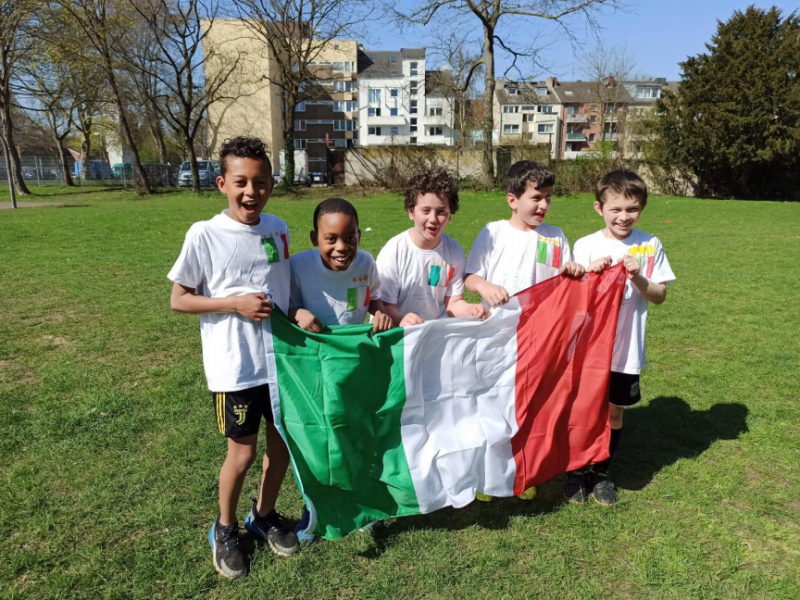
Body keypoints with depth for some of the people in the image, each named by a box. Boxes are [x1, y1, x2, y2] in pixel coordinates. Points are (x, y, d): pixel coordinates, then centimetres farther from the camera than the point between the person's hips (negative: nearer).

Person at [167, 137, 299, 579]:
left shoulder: (277, 228, 2)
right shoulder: (204, 235, -12)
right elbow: (178, 300, -6)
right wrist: (234, 303, -18)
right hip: (234, 366, -4)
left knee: (283, 443, 15)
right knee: (242, 453, 6)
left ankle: (265, 514, 41)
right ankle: (225, 529, 34)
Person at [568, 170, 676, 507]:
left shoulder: (650, 246, -1)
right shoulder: (586, 246, -4)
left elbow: (660, 297, 0)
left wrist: (637, 277, -18)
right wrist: (591, 273, -22)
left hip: (626, 350, 1)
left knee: (613, 411, 13)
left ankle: (601, 473, 31)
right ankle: (576, 470, 28)